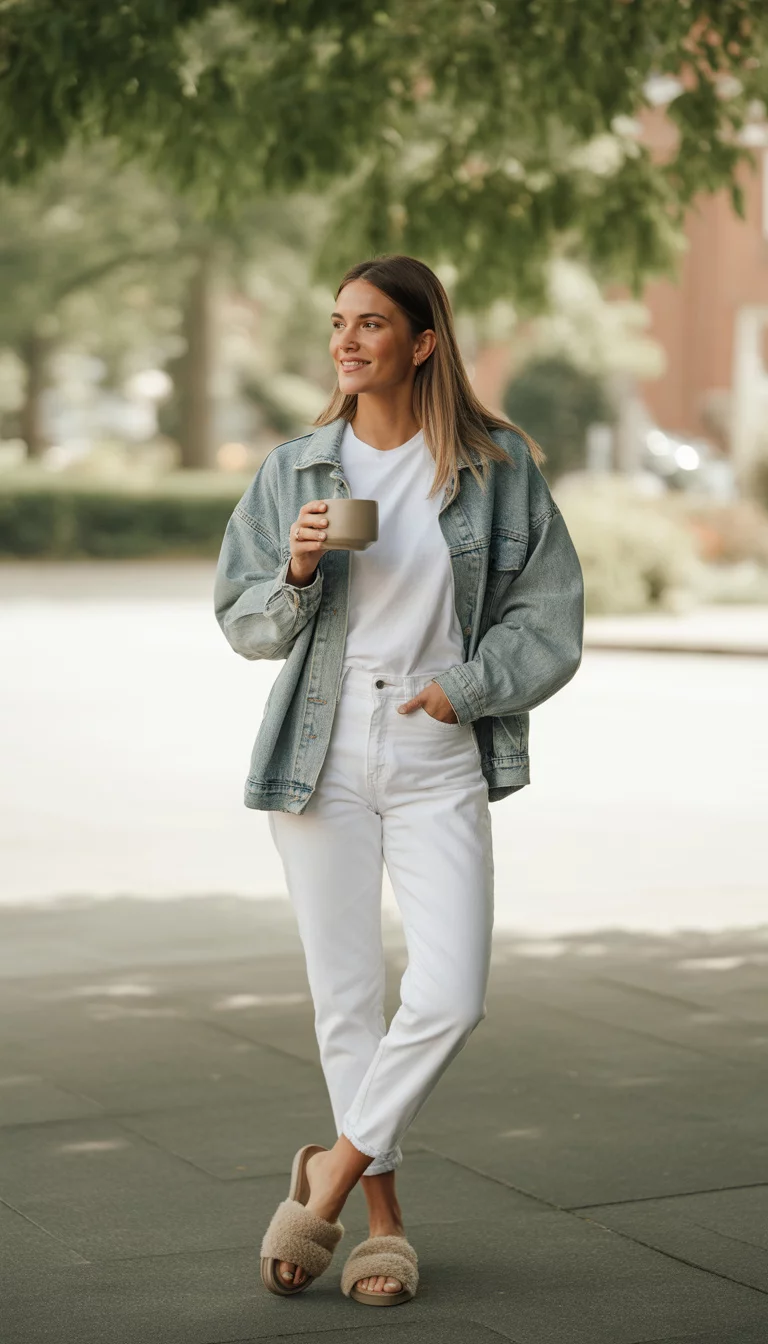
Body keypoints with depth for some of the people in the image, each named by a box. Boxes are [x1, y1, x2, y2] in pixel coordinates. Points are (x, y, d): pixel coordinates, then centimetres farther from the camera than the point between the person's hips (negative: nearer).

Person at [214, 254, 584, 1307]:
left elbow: (549, 622, 3)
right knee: (347, 996, 4)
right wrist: (296, 574, -10)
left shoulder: (498, 465, 1)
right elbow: (244, 622, 9)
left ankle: (331, 1172, 8)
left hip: (439, 758, -1)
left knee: (451, 996, -12)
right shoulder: (296, 468, 5)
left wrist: (460, 685, -8)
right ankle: (383, 1217, 16)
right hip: (322, 755, 1)